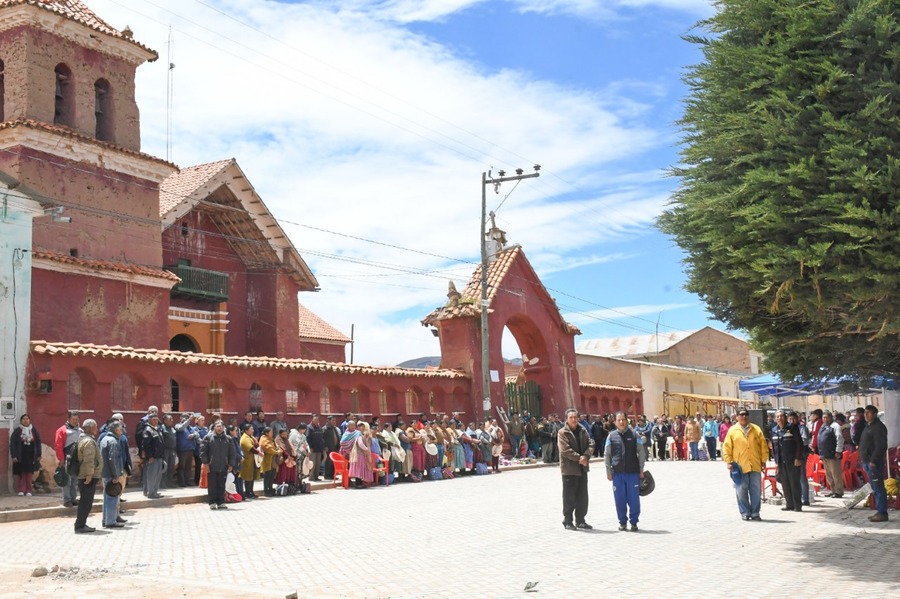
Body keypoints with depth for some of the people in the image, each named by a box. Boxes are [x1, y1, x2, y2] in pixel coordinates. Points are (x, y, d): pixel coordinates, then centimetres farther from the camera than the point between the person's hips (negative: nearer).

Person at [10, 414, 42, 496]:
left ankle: (28, 490, 6)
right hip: (20, 457, -2)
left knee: (29, 474, 1)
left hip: (31, 456, 2)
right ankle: (21, 490, 4)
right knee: (21, 474, -2)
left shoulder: (34, 430, 7)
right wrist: (14, 456, -9)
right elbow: (12, 444, -1)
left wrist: (38, 455, 4)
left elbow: (38, 443, 9)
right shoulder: (17, 431, 1)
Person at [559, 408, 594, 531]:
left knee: (582, 496, 12)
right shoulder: (562, 433, -8)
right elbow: (565, 450, -17)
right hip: (569, 468, -6)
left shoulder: (583, 431, 9)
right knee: (569, 497, 0)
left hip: (582, 468, 6)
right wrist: (579, 458, -20)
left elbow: (590, 444, 2)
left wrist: (585, 456, -15)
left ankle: (580, 520, 23)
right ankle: (567, 521, 10)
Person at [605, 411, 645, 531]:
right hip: (617, 473, 1)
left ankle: (634, 522, 13)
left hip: (633, 472, -1)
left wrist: (641, 469, 2)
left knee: (634, 498, 1)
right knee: (620, 499, 5)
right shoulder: (612, 436, 5)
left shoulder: (634, 435, 3)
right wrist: (608, 471, 4)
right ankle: (622, 521, 18)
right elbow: (607, 455, 8)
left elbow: (641, 452, 5)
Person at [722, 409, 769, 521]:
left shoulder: (756, 429, 9)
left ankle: (755, 513, 13)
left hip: (755, 465, 2)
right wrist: (729, 462, -4)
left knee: (756, 490, 4)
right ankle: (745, 513, 11)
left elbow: (763, 445, 9)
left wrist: (763, 460, 3)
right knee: (741, 491, 1)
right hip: (740, 466, -2)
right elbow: (726, 447, 2)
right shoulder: (732, 430, 4)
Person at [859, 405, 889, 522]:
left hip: (874, 462, -10)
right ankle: (879, 511, 19)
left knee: (878, 488, -8)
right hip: (867, 461, 10)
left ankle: (882, 513, -6)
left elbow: (881, 446, -20)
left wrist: (873, 460, -22)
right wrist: (863, 459, 17)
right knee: (875, 488, 13)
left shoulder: (878, 427, -13)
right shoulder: (868, 426, 18)